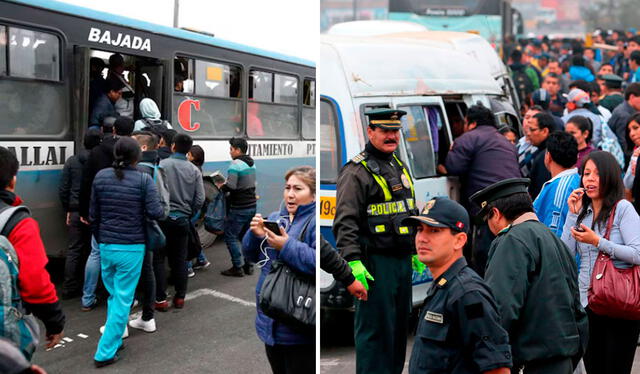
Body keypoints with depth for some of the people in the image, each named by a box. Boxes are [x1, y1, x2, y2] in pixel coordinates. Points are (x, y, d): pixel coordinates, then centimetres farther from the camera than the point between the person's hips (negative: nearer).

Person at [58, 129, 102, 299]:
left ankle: (70, 287, 12)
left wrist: (68, 210, 14)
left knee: (74, 250, 10)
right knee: (93, 250, 8)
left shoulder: (71, 161, 2)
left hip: (76, 211, 3)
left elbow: (63, 189, 5)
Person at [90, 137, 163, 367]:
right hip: (132, 248, -4)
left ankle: (114, 341, 27)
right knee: (123, 300, 2)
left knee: (113, 295, 21)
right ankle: (105, 353, 3)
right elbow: (155, 212, -14)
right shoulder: (144, 180, -10)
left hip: (106, 246, 4)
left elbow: (93, 215, 8)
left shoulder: (100, 177, 2)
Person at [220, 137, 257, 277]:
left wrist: (222, 187, -4)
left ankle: (238, 267, -1)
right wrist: (227, 184, 13)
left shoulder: (236, 164, -16)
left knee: (230, 236, 0)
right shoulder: (251, 163, 12)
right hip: (251, 206, 9)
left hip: (239, 208, -9)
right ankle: (248, 266, 20)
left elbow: (231, 186, -25)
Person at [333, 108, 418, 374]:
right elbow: (345, 223, -16)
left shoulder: (399, 167, 18)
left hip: (403, 261, 9)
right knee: (374, 327, -4)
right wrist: (353, 262, -24)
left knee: (400, 324, 16)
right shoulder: (356, 171, -9)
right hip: (375, 262, -8)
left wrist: (416, 251, 23)